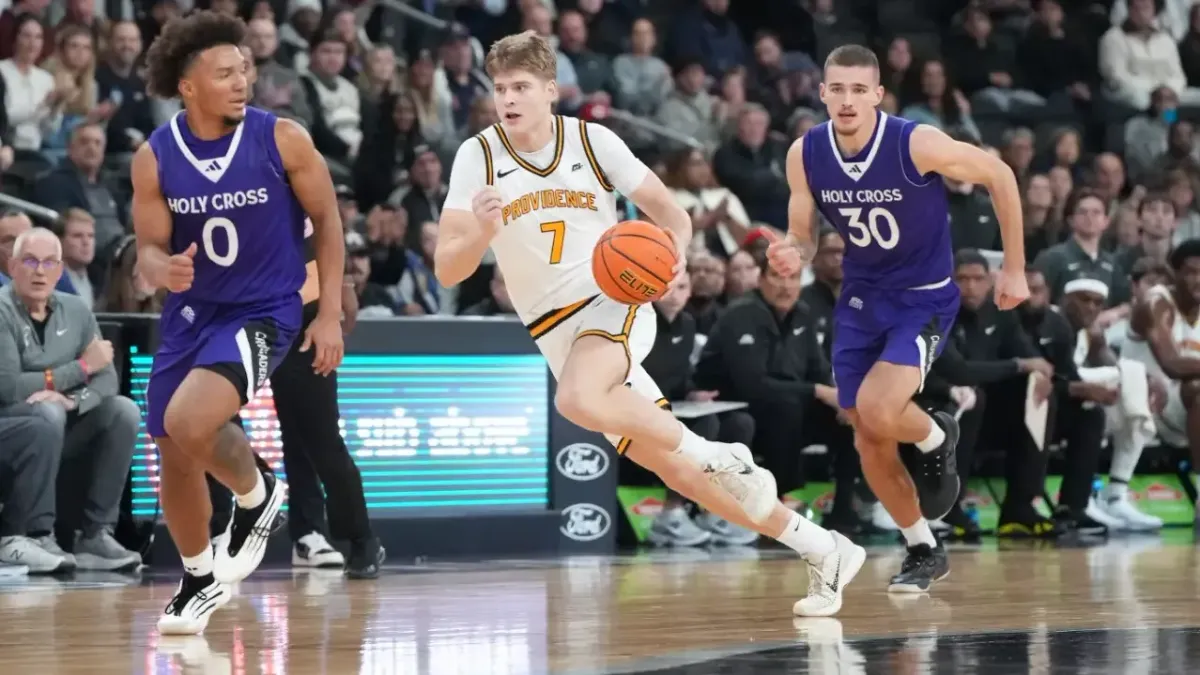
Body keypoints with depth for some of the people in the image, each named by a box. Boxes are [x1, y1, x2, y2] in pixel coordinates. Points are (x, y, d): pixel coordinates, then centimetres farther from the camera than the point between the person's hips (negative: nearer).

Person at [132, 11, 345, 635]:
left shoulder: (282, 140, -15)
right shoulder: (154, 157, -9)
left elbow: (327, 221, -3)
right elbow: (149, 250, -1)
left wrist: (330, 314, -6)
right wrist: (165, 270, -27)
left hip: (262, 310, -4)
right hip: (190, 313, 4)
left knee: (189, 421, -27)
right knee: (173, 457, 10)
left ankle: (255, 494, 4)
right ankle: (200, 578, 34)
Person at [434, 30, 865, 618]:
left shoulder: (592, 141, -4)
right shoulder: (477, 157, -3)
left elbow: (669, 211, 5)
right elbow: (446, 271, -7)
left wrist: (674, 257, -17)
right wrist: (481, 234, -28)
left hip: (616, 304, -3)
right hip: (557, 337, 3)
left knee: (577, 400, -36)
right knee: (675, 471, 2)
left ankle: (721, 457, -19)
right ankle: (823, 552, 12)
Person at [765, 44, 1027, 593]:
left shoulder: (917, 144, -24)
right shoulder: (805, 155, -11)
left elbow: (999, 176, -10)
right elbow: (802, 237, 1)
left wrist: (1014, 269, -4)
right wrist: (793, 255, -25)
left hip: (924, 299, -5)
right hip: (861, 300, 5)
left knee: (877, 412, -27)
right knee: (870, 447, 5)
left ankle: (936, 436, 8)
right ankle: (925, 552, 26)